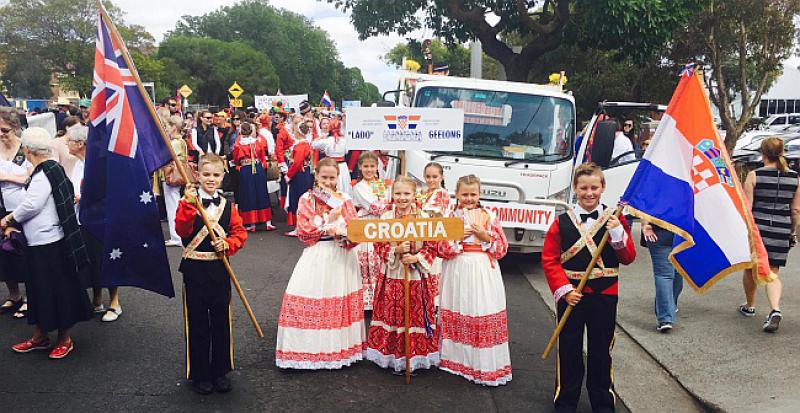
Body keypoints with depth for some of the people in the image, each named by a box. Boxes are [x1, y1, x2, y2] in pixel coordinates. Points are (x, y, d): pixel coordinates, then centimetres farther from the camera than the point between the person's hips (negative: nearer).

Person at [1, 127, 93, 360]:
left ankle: (65, 339, 16)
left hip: (49, 242, -10)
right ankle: (40, 337, 30)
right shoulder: (49, 169, 11)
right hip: (39, 241, 10)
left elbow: (31, 205, -22)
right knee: (40, 290, 17)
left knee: (58, 290, 3)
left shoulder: (45, 173, -17)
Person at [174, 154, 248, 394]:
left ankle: (220, 372, 26)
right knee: (197, 323, 7)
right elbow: (182, 231, -19)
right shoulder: (189, 203, -5)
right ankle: (199, 374, 22)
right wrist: (188, 205, -30)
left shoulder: (228, 206, 5)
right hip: (194, 269, -3)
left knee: (221, 321, 11)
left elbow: (240, 233, 4)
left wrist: (227, 244, -15)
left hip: (219, 269, 3)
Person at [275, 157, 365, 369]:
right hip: (316, 257, -1)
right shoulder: (306, 199, 0)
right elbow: (303, 232, -8)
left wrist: (340, 233, -19)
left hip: (341, 257, 1)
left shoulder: (344, 200, 4)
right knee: (311, 299, -4)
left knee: (340, 300, 5)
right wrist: (327, 219, -14)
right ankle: (311, 347, 8)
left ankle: (341, 346, 18)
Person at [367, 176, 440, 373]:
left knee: (417, 315, 8)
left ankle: (417, 356, 23)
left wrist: (416, 257, -18)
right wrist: (396, 250, -18)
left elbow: (432, 247, -4)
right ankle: (393, 356, 22)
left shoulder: (424, 218, -6)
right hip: (392, 275, 1)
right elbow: (379, 246, -2)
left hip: (417, 276, 0)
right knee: (392, 314, 8)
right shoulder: (385, 217, -3)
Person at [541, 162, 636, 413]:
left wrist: (618, 233, -19)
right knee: (569, 348, 9)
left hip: (604, 294, 1)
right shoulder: (562, 222, -3)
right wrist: (564, 290, -13)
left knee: (602, 348, 12)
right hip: (570, 294, 0)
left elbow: (628, 258, -3)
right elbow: (549, 260, -4)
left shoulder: (615, 219, 0)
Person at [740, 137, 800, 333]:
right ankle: (775, 309, -14)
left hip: (757, 228, -2)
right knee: (772, 272, 8)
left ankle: (749, 306, 32)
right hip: (781, 232, 3)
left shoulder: (754, 175, -7)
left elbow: (746, 207, -8)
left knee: (750, 269, 16)